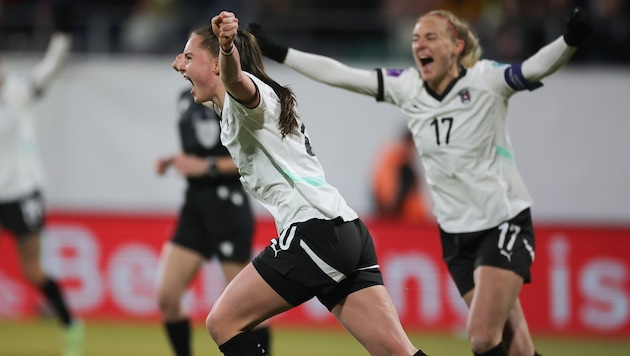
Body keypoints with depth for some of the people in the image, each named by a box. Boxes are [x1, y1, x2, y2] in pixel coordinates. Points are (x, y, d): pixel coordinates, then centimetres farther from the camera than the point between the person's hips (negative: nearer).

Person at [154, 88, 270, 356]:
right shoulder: (187, 99, 13)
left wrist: (206, 166, -19)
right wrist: (172, 161, 7)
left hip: (226, 201, -7)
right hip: (195, 203, 7)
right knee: (166, 298, -2)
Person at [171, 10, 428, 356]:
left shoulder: (248, 91, -2)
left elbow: (234, 78, -30)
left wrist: (227, 46, -50)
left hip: (316, 232, -10)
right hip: (348, 233, 10)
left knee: (223, 323, -1)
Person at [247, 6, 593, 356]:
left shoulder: (484, 80, -13)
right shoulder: (406, 87, 1)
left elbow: (536, 67, -29)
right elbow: (338, 74, 5)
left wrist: (570, 40, -48)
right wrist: (278, 52, 4)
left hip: (504, 224, -5)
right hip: (456, 233, 5)